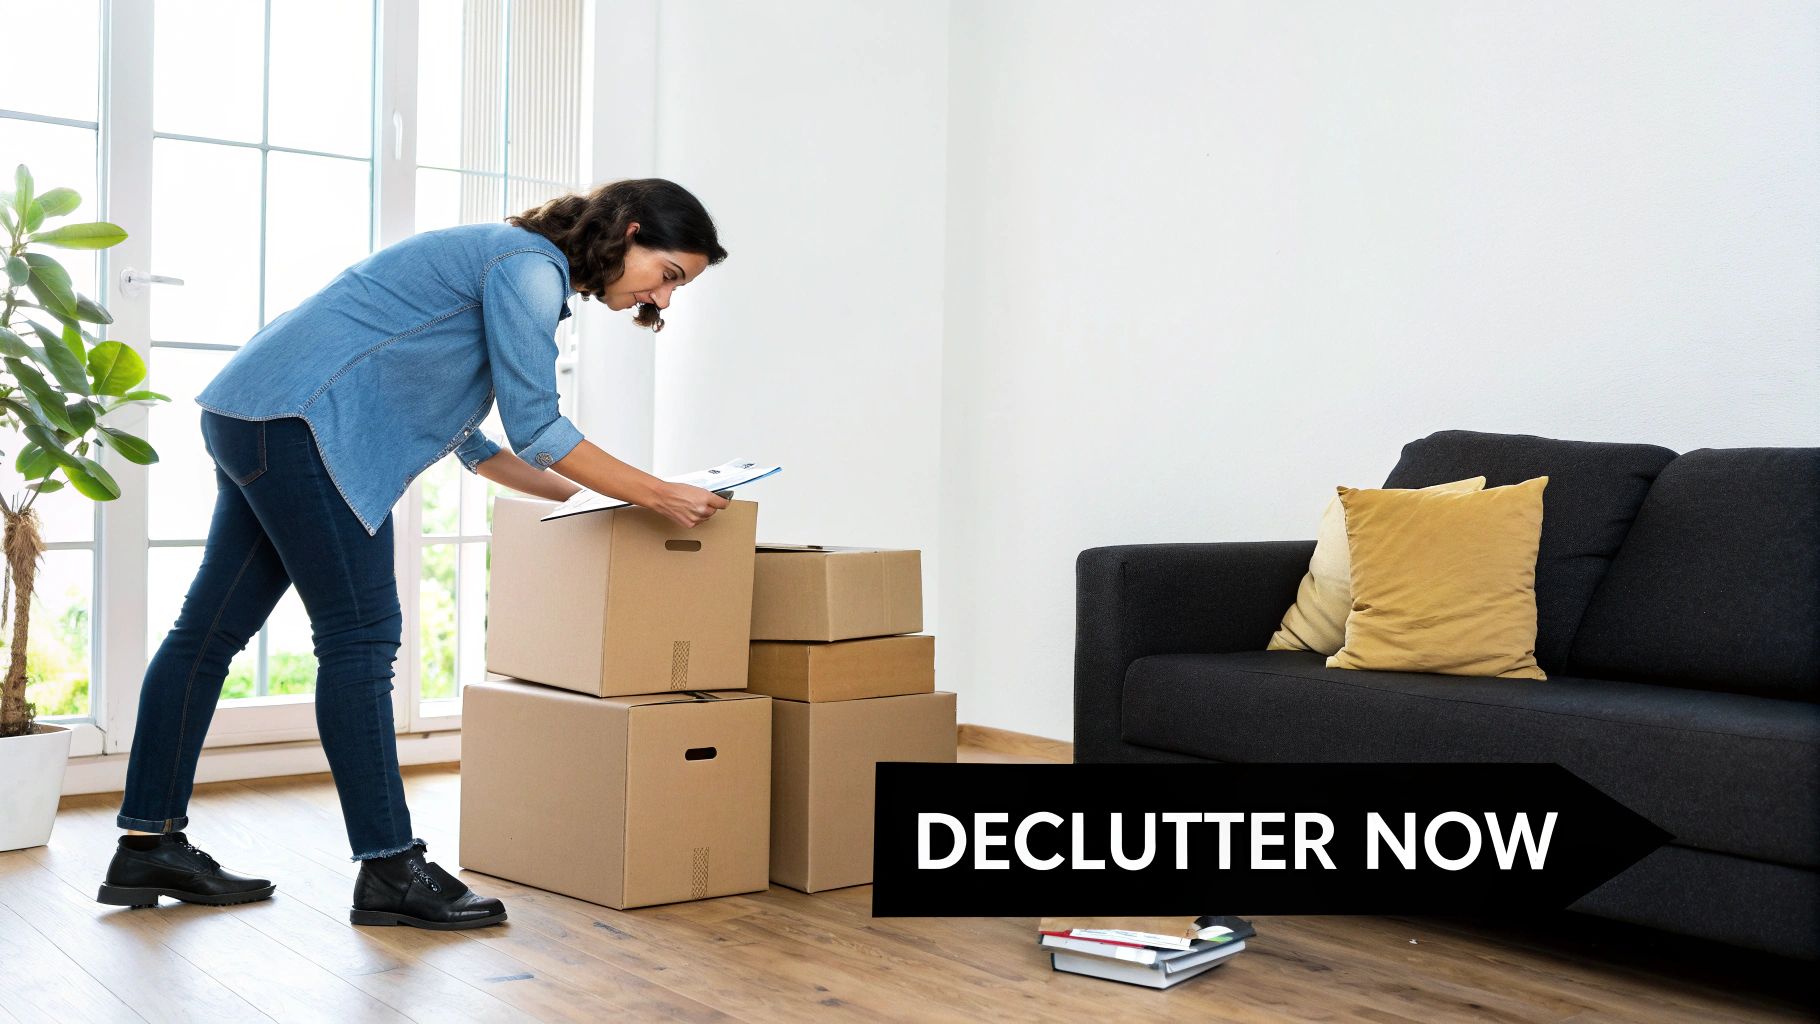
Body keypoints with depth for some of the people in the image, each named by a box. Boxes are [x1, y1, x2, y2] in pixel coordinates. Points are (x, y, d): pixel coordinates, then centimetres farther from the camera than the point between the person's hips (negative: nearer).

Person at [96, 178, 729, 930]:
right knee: (360, 636, -8)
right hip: (301, 420, -10)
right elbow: (536, 429, -13)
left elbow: (470, 440, 23)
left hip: (253, 416, 10)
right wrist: (658, 496, -7)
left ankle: (149, 845, 20)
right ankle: (389, 870, -2)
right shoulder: (530, 266, -11)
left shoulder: (519, 268, 19)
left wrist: (582, 495, 22)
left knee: (212, 628, 12)